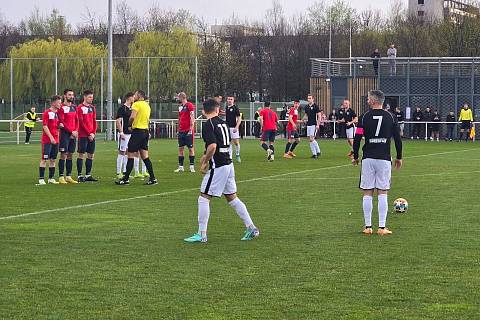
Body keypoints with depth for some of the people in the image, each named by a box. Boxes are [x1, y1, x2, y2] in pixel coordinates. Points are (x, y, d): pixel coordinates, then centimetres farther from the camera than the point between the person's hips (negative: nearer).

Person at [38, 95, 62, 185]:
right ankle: (41, 179, -3)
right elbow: (45, 127, -13)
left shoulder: (58, 113, 12)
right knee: (44, 159, -5)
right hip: (47, 140, -7)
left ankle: (51, 178, 13)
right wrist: (51, 137, -19)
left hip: (55, 140, 7)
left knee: (53, 159, 8)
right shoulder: (47, 113, -9)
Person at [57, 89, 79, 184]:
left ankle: (68, 176, 14)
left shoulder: (74, 107, 14)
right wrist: (71, 132, -14)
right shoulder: (61, 107, -8)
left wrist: (76, 131, -1)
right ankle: (61, 177, -4)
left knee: (70, 155, 9)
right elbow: (61, 122, -13)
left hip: (73, 134, 7)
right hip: (65, 134, -7)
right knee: (63, 155, -6)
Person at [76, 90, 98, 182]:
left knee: (91, 155, 7)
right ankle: (80, 175, -3)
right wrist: (89, 134, -12)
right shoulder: (80, 108, -6)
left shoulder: (92, 107, 14)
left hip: (91, 135, 6)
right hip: (83, 136, -6)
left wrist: (93, 133, 0)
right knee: (81, 154, -5)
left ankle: (88, 175, 13)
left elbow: (94, 121, 14)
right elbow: (81, 122, -10)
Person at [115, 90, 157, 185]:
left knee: (131, 156, -3)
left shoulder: (136, 104, -10)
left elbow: (132, 117, -22)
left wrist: (129, 125, -5)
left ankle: (126, 179, 0)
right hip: (145, 131, 8)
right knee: (145, 156, 9)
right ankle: (152, 178, 5)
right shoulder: (147, 105, 16)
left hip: (137, 131, -8)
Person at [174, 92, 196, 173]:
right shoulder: (180, 106, 14)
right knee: (180, 148, 6)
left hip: (188, 131, -8)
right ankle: (180, 167, 10)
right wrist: (178, 129, 16)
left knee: (191, 148, 0)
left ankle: (192, 166, 5)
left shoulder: (189, 105, -10)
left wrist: (191, 129, -18)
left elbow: (192, 118, -14)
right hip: (181, 131, 8)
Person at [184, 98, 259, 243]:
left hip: (218, 166, -8)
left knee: (204, 198, -1)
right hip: (228, 164, 8)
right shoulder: (223, 123, 12)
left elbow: (212, 146, -24)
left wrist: (204, 163, -12)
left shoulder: (208, 125, -13)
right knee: (232, 197, 15)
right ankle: (251, 228, 15)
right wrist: (206, 157, 21)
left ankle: (202, 234, -1)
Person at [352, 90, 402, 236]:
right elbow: (398, 138, 4)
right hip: (384, 158, 1)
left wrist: (355, 157, 9)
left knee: (367, 193, 5)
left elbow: (357, 138, -3)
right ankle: (382, 227, -2)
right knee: (382, 193, 2)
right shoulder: (390, 117, 3)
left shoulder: (364, 117, -1)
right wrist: (399, 158, 15)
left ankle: (368, 227, 4)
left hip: (368, 158, -1)